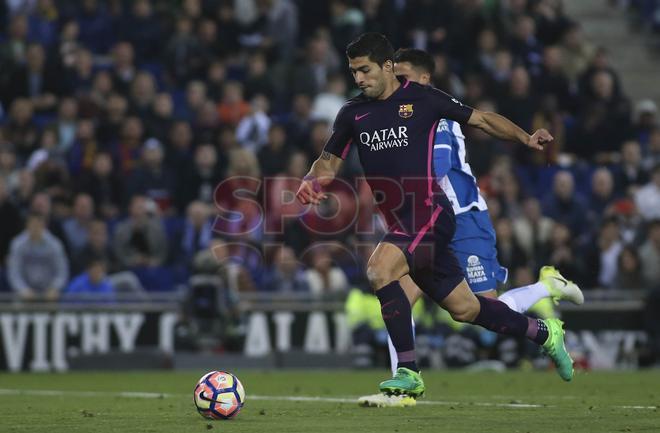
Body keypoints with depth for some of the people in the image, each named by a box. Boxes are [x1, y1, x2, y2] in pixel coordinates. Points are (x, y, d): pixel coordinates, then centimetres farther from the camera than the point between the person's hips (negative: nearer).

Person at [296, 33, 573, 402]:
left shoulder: (422, 99, -5)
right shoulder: (353, 113, 9)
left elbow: (482, 119, 2)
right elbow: (330, 162, 14)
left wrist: (526, 138, -10)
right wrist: (312, 181, -9)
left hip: (430, 214, -6)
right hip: (400, 223, 6)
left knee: (380, 270, -28)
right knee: (464, 309, 12)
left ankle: (408, 372, -20)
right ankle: (544, 333, 35)